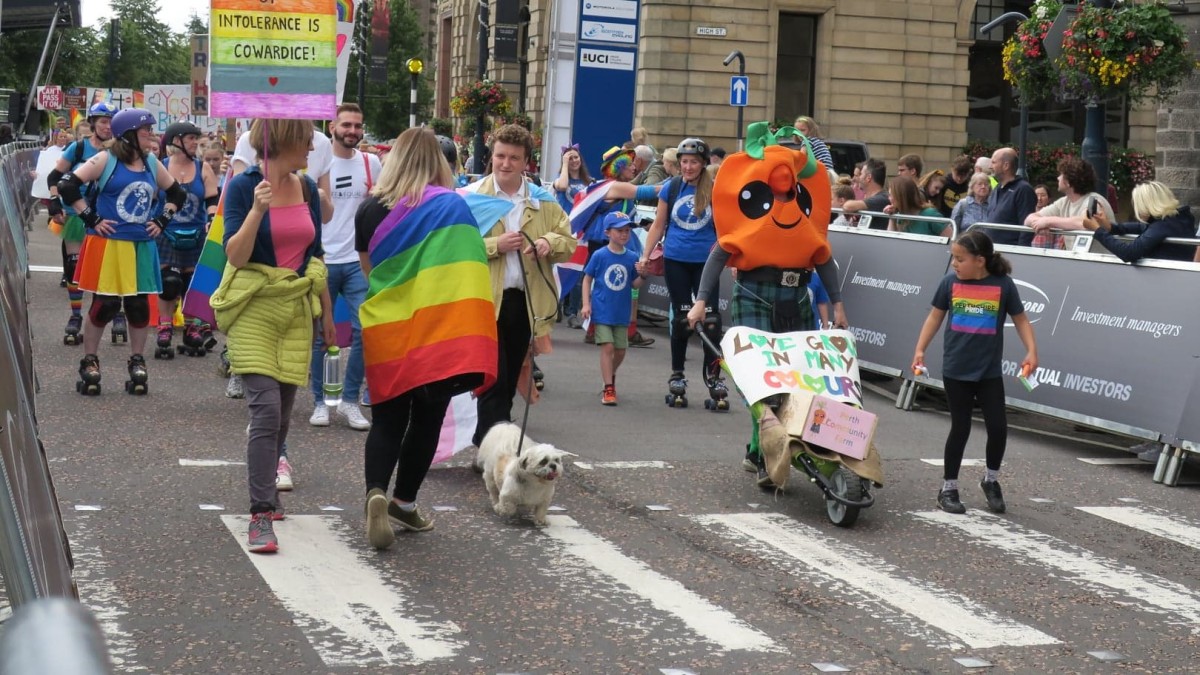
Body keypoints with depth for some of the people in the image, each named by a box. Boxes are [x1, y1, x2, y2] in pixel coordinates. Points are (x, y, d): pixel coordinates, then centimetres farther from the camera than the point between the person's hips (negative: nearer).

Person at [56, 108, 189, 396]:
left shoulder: (152, 164, 10)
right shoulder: (105, 160, -5)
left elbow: (177, 194, 22)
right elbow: (67, 186, -11)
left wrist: (162, 221, 10)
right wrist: (91, 219, -12)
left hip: (142, 247, 5)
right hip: (108, 245, -5)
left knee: (139, 304, 5)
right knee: (105, 304, -3)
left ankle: (137, 364, 17)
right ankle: (89, 363, 11)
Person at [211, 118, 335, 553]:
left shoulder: (307, 188, 9)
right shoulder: (243, 186, -8)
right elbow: (235, 255, -14)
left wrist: (327, 310, 20)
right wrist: (257, 210, -27)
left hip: (297, 309, 6)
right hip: (254, 307, -6)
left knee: (282, 412, 12)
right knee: (266, 409, -16)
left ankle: (267, 490, 32)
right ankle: (262, 515, -14)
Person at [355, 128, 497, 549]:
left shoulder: (370, 209, 3)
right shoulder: (453, 205, -5)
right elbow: (473, 264, -3)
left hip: (387, 329, 2)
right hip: (441, 332, -2)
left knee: (388, 420, 10)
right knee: (427, 418, 13)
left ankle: (376, 492, -13)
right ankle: (404, 503, 20)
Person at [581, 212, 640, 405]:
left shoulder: (632, 257, 0)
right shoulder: (599, 255, -7)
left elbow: (634, 284, 6)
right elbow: (587, 279, 0)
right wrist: (586, 304, -6)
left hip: (622, 313, 3)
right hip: (602, 310, -3)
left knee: (620, 350, 10)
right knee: (607, 347, -10)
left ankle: (611, 376, 38)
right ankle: (608, 389, -4)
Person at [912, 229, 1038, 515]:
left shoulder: (1003, 285, -6)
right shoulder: (950, 283, -3)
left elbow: (1020, 319, 2)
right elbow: (935, 316, 8)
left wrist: (1031, 351, -8)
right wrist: (920, 349, 3)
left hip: (989, 371, 0)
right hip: (955, 371, 0)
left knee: (998, 427, -1)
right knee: (960, 428, 4)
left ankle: (991, 479, 24)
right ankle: (948, 488, 16)